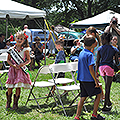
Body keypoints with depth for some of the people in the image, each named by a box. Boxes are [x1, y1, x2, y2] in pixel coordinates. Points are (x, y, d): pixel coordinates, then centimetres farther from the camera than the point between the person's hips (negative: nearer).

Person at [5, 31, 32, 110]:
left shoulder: (25, 49, -1)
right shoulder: (12, 49, 3)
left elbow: (29, 60, 2)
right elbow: (8, 60, 5)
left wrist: (23, 64, -16)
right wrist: (14, 65, -11)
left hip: (21, 69, -1)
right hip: (13, 68, 2)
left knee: (18, 87, -4)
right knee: (10, 87, 3)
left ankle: (15, 103, 9)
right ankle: (8, 102, 21)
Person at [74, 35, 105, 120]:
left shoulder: (81, 53, 10)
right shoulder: (89, 54, -15)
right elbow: (90, 69, -19)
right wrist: (96, 81, -14)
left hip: (82, 79, 8)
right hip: (89, 79, -8)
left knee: (83, 97, 11)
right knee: (98, 94, 9)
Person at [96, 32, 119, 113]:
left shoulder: (100, 49, 2)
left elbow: (97, 61, 3)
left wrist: (96, 71, 10)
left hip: (101, 67, 3)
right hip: (109, 67, -3)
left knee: (107, 86, 22)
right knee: (108, 87, -1)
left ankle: (108, 102, 33)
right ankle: (105, 106, -1)